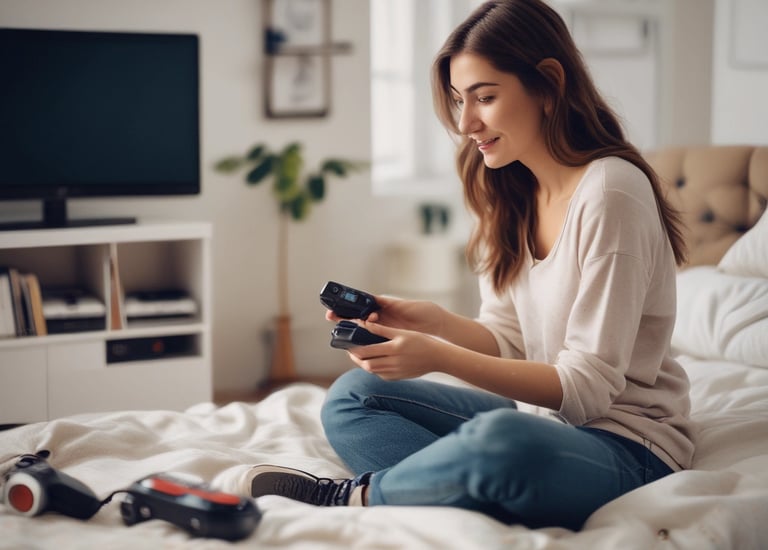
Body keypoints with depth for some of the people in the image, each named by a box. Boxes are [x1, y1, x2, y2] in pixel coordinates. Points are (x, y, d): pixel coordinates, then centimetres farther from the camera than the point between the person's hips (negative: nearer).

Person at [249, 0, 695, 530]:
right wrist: (432, 320, -11)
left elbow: (587, 386, -21)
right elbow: (509, 341, 9)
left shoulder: (611, 192, -19)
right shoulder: (510, 193, 7)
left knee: (499, 441, -39)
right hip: (538, 415, 8)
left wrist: (441, 357, -27)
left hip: (626, 442, -8)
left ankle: (353, 495, -11)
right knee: (351, 397, 4)